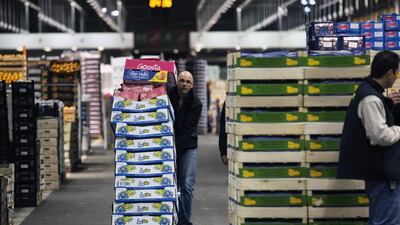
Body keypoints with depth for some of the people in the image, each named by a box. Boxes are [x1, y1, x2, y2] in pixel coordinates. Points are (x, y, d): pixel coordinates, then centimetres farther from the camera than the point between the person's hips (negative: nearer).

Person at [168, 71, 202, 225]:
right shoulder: (167, 95, -2)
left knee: (187, 186, -7)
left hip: (187, 147, -2)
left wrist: (175, 148, -23)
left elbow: (188, 130, -14)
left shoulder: (196, 104, -8)